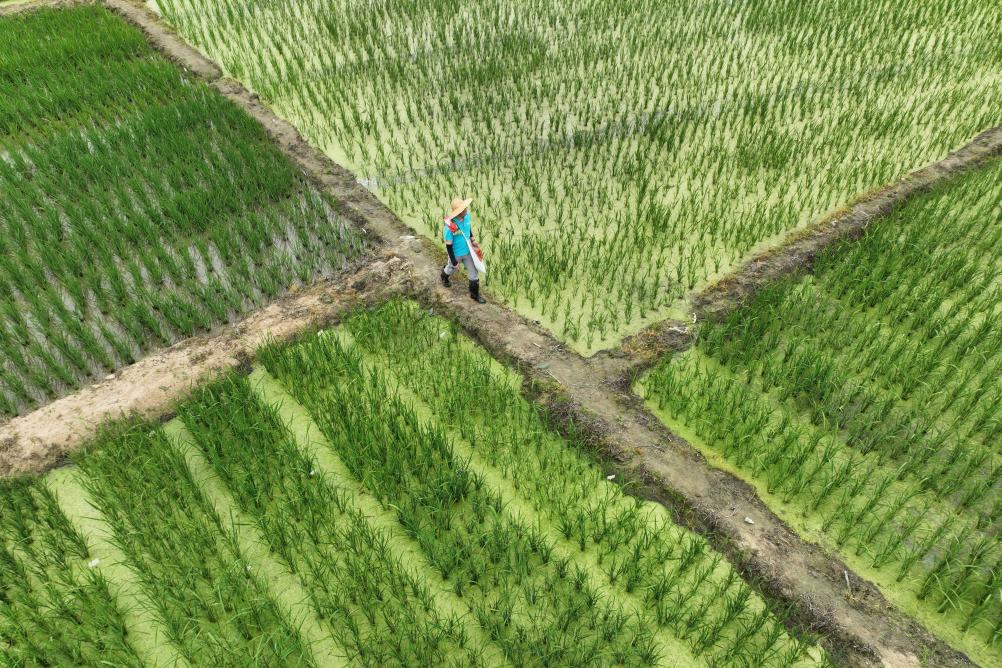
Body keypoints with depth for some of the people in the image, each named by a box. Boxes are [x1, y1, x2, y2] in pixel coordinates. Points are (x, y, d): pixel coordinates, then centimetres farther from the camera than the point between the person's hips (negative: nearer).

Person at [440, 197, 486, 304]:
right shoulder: (450, 226, -35)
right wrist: (454, 261, -19)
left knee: (474, 273, 11)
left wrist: (472, 240, 6)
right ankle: (444, 277, 62)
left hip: (468, 251, 4)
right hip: (456, 254, -4)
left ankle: (475, 294, 31)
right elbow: (448, 245, -24)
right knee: (451, 268, 27)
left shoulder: (467, 216, -18)